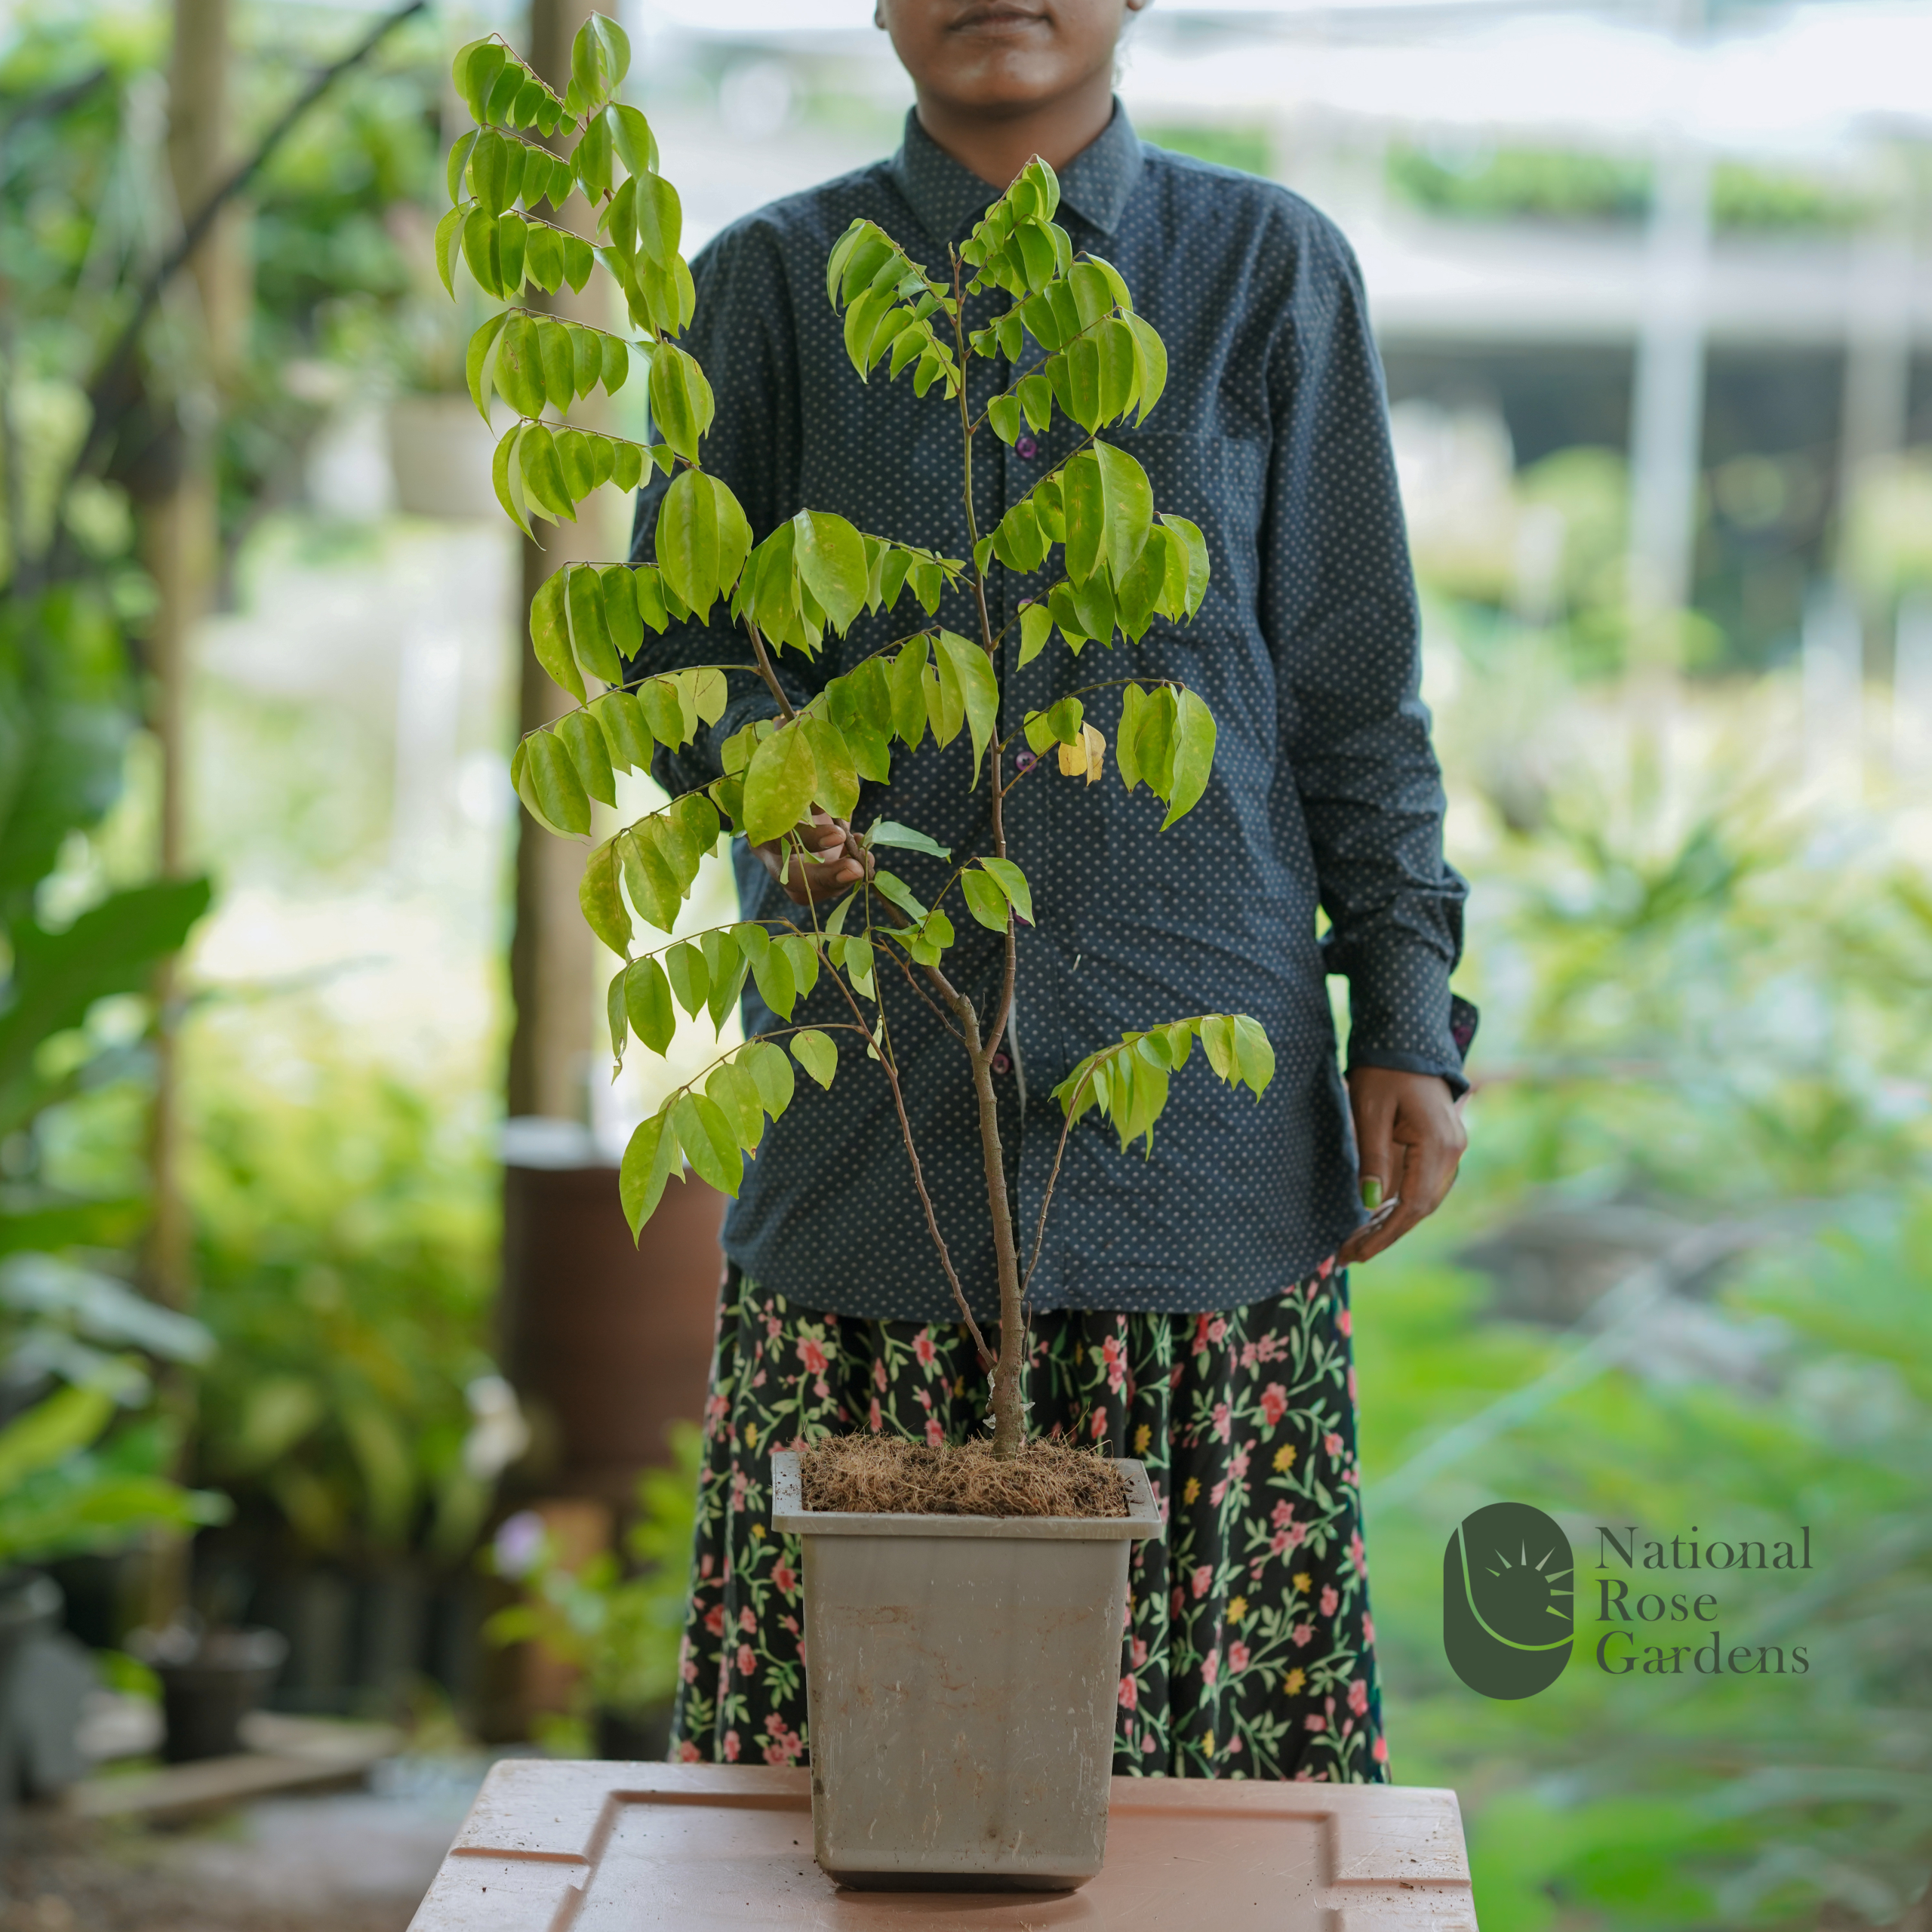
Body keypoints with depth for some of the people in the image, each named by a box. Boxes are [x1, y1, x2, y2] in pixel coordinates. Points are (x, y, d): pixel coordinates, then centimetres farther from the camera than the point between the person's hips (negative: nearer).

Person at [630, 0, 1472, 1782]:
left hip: (1203, 1085, 0)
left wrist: (1406, 1022, 3)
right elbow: (677, 636, 9)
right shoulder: (774, 281, 7)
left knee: (1212, 1645, 1)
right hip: (876, 1086, 0)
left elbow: (1354, 686, 8)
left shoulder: (1271, 267, 7)